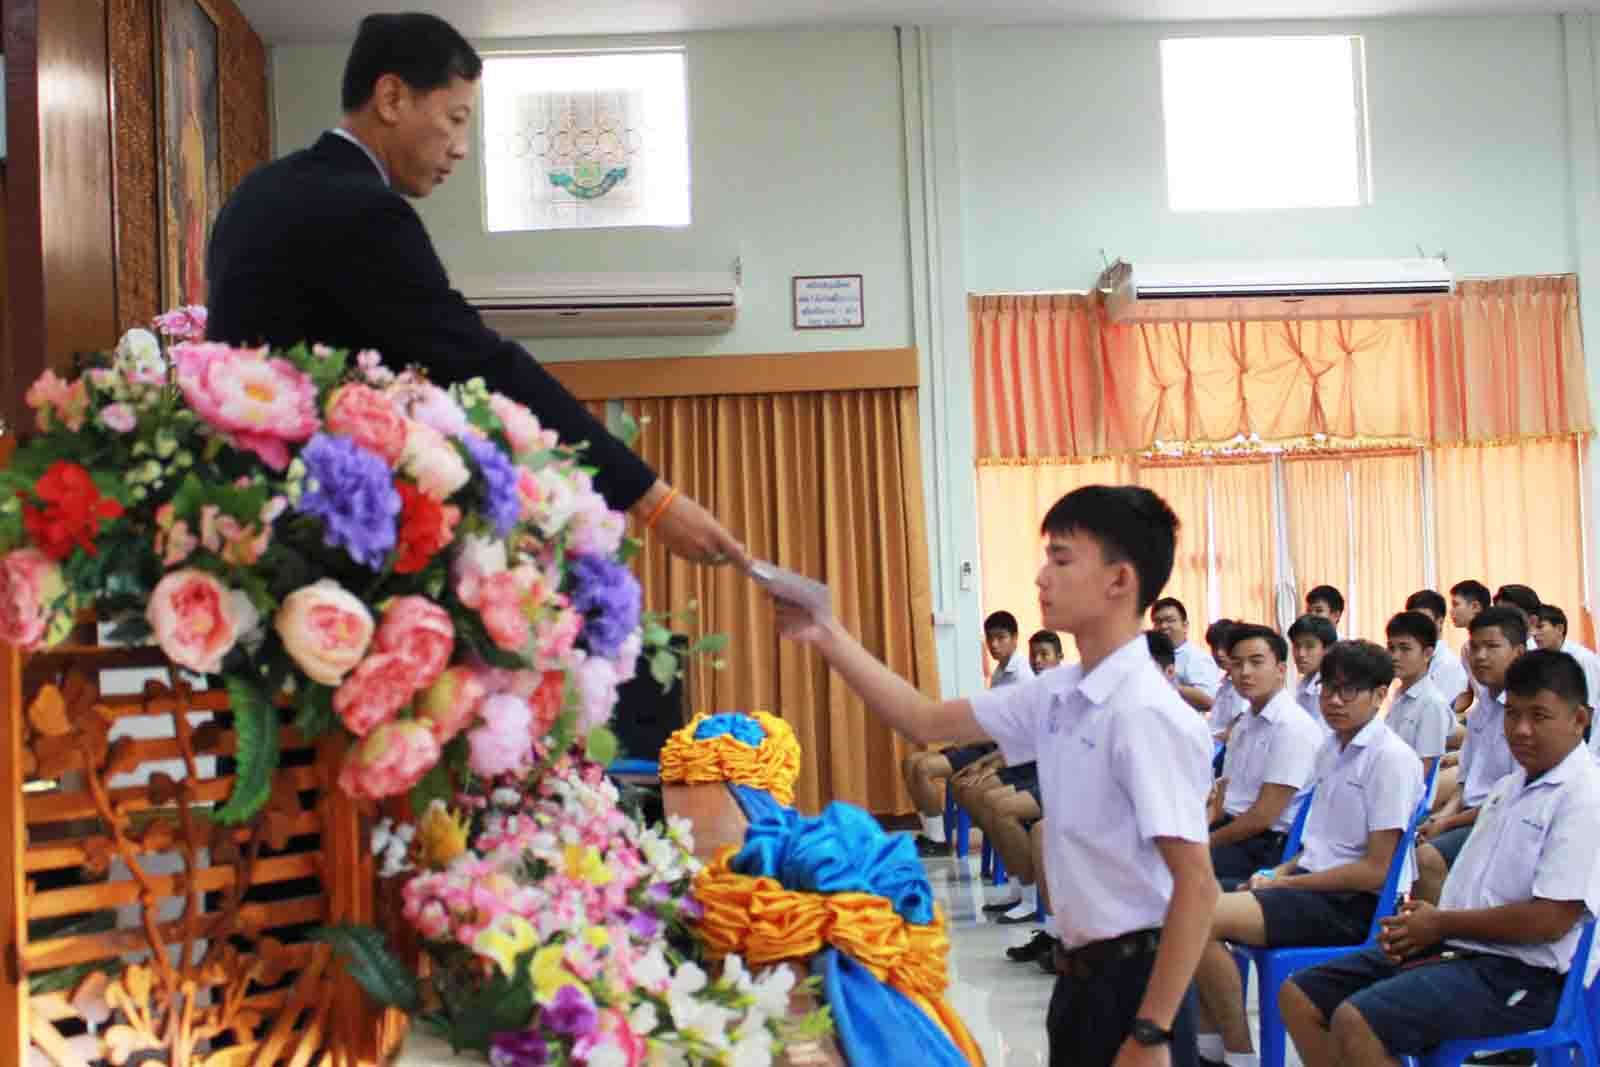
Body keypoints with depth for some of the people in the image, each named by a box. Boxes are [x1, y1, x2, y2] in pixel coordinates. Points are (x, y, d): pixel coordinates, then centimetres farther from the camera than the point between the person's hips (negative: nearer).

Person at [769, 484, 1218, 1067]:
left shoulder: (1147, 714, -20)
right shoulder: (1056, 695, 5)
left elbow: (1196, 886, -21)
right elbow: (927, 721, 15)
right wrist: (827, 636, 7)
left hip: (1135, 981, -8)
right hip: (1080, 975, 8)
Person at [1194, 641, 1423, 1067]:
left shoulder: (1391, 758, -14)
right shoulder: (1331, 748, 13)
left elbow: (1376, 870, -17)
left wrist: (1286, 883, -11)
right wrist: (1278, 872, 4)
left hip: (1357, 905, -9)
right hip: (1316, 884, 9)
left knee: (1202, 919, -23)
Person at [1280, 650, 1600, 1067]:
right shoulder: (1509, 786, 17)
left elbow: (1549, 920, -20)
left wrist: (1440, 923, -9)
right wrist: (1417, 922, 0)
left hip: (1519, 973, -9)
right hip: (1455, 949, 9)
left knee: (1355, 1022, -28)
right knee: (1299, 996, 3)